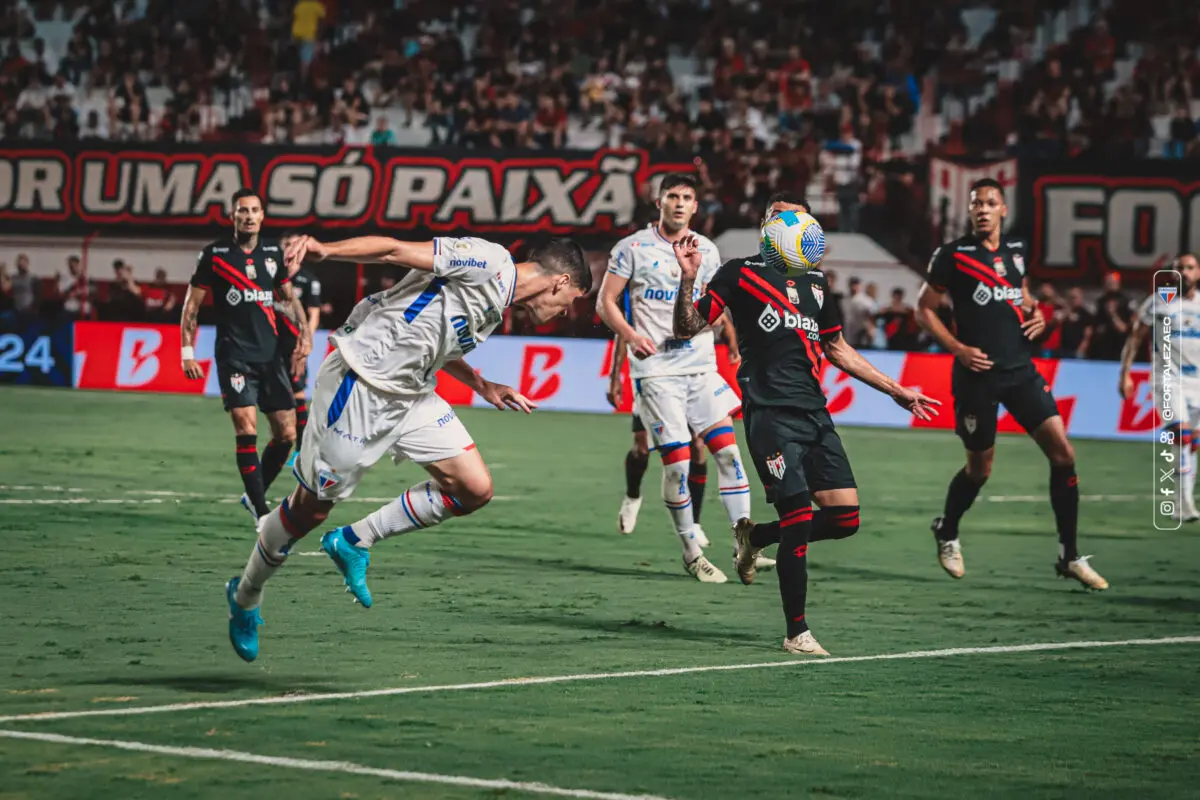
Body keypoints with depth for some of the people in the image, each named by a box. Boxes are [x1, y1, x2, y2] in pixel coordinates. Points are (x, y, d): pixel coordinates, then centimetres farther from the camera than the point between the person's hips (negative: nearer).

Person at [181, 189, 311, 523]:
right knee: (246, 426, -17)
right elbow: (192, 304, 4)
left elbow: (289, 298, 21)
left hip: (270, 354, 5)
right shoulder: (214, 254, -1)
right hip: (234, 355, -5)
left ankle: (254, 495, 22)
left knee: (286, 434, 2)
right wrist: (187, 351, -2)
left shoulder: (273, 252, 10)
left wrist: (305, 333, 6)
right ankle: (261, 512, -13)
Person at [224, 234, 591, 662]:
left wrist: (483, 387, 31)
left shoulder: (497, 306, 14)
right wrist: (324, 250, -34)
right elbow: (397, 250, -22)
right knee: (310, 509, 1)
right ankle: (245, 597, 25)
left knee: (474, 489, -4)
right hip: (359, 387, -9)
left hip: (411, 396, 9)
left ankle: (354, 542, 8)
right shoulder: (488, 261, -15)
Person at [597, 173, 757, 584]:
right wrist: (630, 335, -16)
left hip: (701, 365, 4)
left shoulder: (706, 250, 11)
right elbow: (606, 302, 1)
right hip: (655, 368, -4)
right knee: (676, 459, -8)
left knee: (728, 449, -6)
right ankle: (691, 553, 4)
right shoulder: (633, 247, -1)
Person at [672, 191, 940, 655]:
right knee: (799, 519, -12)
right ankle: (796, 633, 0)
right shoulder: (740, 272, 3)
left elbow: (837, 349, 28)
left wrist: (896, 391, 28)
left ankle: (755, 536, 23)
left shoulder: (814, 282, 19)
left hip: (815, 414, 6)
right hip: (770, 412, -6)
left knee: (845, 517, -1)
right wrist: (688, 280, -19)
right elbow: (688, 328, -1)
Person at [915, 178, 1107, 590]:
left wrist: (1036, 314, 4)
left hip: (1020, 369, 5)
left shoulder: (1016, 249, 10)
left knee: (1062, 451, -6)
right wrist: (958, 348, -12)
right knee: (980, 467, 5)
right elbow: (924, 310, -1)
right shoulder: (953, 255, -6)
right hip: (978, 372, -5)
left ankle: (1070, 556, 0)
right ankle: (946, 533, 36)